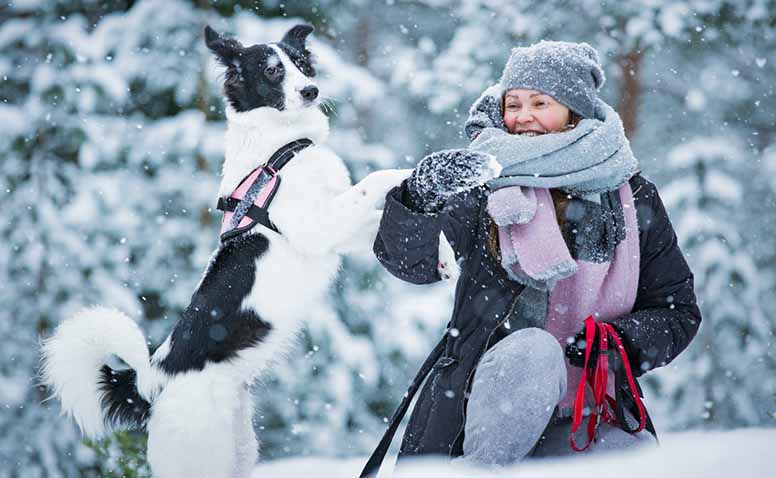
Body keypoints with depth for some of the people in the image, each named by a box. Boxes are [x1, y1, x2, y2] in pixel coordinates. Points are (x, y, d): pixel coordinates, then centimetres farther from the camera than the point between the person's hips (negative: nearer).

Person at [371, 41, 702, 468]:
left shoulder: (633, 197, 7)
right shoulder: (483, 179, 0)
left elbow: (678, 310, 10)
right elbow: (410, 261, -12)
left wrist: (623, 341, -10)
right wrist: (421, 197, -32)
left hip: (592, 417, 3)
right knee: (532, 351, -34)